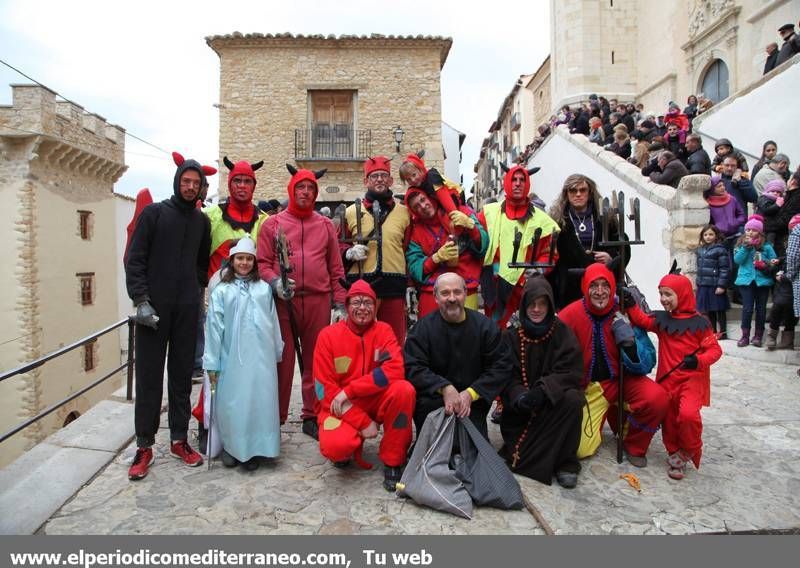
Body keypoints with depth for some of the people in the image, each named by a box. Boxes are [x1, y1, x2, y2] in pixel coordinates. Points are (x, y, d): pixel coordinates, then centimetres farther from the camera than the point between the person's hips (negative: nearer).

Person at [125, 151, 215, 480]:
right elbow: (135, 259, -2)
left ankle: (179, 440, 17)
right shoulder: (154, 212, 2)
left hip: (187, 310, 3)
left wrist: (199, 291, 6)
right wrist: (141, 299, -10)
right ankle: (144, 446, 10)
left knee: (182, 375, 7)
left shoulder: (201, 221, 13)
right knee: (149, 376, 1)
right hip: (154, 307, -3)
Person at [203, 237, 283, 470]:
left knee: (259, 400, 5)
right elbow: (214, 327, -1)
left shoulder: (264, 288, 9)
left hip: (261, 357, 2)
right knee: (232, 401, 5)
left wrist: (277, 353, 13)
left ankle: (254, 448, 17)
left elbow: (273, 321, 12)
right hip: (233, 357, -2)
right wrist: (212, 363, -3)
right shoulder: (221, 291, 2)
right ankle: (231, 446, 23)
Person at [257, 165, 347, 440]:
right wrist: (274, 282, -15)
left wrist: (339, 304, 6)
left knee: (315, 360, 7)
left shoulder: (325, 225, 14)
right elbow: (262, 262, 5)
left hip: (319, 301, 2)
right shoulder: (272, 223, 9)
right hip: (283, 301, -2)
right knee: (282, 360, 0)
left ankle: (312, 417, 19)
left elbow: (336, 268, 12)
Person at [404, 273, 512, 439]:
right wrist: (444, 388, -26)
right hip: (433, 399, -1)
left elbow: (501, 366, -3)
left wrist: (471, 394, -14)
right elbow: (412, 368, -12)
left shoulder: (485, 325, -1)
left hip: (473, 400, 2)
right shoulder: (423, 328, -4)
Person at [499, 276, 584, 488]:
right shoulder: (512, 337, 1)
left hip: (555, 403, 0)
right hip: (521, 410, 0)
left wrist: (542, 390, -29)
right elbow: (509, 377, -6)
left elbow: (571, 373, -11)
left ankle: (565, 463, -15)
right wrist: (519, 397, -28)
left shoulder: (562, 333, -1)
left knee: (572, 399, -32)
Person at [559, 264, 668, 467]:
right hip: (589, 388, -1)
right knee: (582, 449, -8)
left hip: (621, 380, 1)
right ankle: (609, 412, 26)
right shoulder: (571, 315, -14)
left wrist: (629, 342, -26)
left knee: (657, 398, -28)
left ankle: (634, 444, 3)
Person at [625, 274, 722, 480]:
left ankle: (690, 450, 3)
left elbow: (715, 349, -6)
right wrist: (631, 305, -5)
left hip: (692, 377, -5)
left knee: (688, 414, -24)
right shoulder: (661, 319, 9)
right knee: (668, 417, 9)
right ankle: (674, 453, 29)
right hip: (667, 377, 5)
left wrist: (698, 360, -24)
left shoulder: (699, 322, -5)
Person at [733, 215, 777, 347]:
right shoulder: (741, 244, 5)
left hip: (763, 280, 1)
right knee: (747, 308, -5)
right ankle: (745, 336, 4)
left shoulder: (766, 245, 3)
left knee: (761, 309, 6)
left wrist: (768, 264, -15)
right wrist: (746, 246, -15)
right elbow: (737, 260, -8)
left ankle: (758, 336, 16)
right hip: (746, 280, -1)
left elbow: (775, 262, 6)